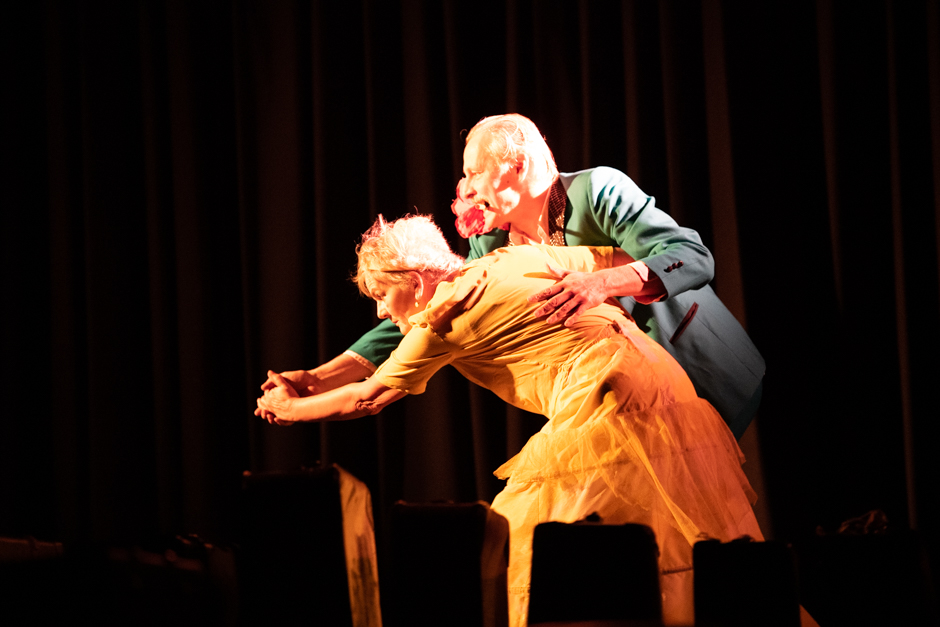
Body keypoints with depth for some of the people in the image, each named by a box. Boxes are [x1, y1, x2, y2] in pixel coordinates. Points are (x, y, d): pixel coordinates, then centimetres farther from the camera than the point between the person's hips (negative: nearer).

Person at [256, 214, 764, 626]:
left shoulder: (442, 320, 2)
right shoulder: (517, 257, 19)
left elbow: (366, 399, 12)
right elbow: (629, 263, 20)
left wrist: (288, 408, 26)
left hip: (604, 400, -8)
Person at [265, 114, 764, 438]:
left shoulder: (598, 190, -18)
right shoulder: (493, 246, 1)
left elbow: (695, 258, -27)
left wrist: (603, 283, -44)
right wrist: (318, 379, -12)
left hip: (703, 372, -6)